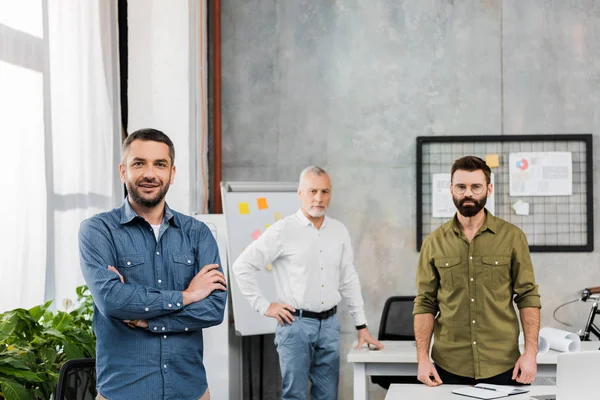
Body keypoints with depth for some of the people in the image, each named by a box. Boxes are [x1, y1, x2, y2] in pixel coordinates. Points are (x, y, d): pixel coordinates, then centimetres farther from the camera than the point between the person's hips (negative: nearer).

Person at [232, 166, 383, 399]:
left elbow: (349, 280, 14)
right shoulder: (283, 231, -8)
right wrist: (264, 306, -8)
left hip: (329, 324, 5)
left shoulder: (339, 231, 8)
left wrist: (361, 326, 13)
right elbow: (242, 266, -7)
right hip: (296, 324, -5)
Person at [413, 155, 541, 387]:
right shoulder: (434, 242, 3)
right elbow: (425, 303, 4)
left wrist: (531, 351, -9)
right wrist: (422, 358, -4)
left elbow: (528, 297, 0)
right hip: (449, 367, 1)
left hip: (503, 366, -1)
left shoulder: (512, 237, 0)